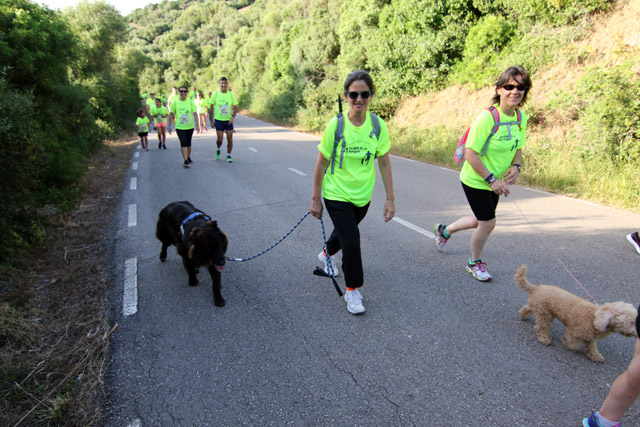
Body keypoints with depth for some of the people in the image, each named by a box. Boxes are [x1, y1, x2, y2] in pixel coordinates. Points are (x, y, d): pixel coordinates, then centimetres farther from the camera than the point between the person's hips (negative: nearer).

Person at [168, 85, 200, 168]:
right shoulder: (175, 102, -4)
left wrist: (198, 125, -6)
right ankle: (186, 161, -9)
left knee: (188, 143, 14)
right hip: (179, 127, -2)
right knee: (183, 143, -11)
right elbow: (171, 114, 3)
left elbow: (195, 114, 0)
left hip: (190, 126, 2)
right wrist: (169, 126, 3)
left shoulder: (190, 101, -3)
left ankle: (188, 158, 31)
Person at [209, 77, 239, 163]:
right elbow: (211, 108, 2)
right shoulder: (215, 94, -4)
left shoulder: (231, 94, -1)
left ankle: (229, 155, 14)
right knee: (220, 139, -5)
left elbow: (235, 107, 4)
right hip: (218, 120, -1)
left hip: (229, 120, 1)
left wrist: (233, 117, -12)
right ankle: (218, 150, 27)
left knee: (230, 138, -2)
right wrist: (211, 121, -1)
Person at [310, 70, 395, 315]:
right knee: (351, 242, -9)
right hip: (337, 196, -4)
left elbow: (384, 163, -3)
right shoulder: (335, 126, -19)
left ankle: (327, 253, 59)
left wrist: (390, 199, -2)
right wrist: (316, 199, -6)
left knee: (345, 231, 25)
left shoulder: (378, 125, -11)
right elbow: (321, 164, -10)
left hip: (363, 195, 4)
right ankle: (353, 290, 15)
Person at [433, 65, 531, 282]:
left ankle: (444, 231, 47)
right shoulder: (487, 118, -24)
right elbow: (470, 153, -24)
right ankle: (475, 262, 27)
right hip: (475, 181, -8)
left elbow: (518, 148, 11)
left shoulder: (521, 117, -2)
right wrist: (492, 179, -24)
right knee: (488, 223, -1)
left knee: (481, 221, 20)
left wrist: (515, 166, -10)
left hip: (495, 182, 8)